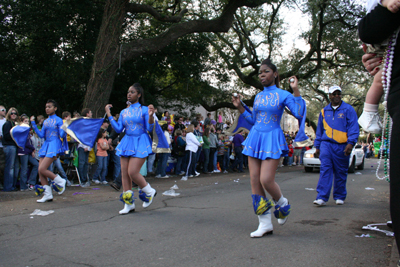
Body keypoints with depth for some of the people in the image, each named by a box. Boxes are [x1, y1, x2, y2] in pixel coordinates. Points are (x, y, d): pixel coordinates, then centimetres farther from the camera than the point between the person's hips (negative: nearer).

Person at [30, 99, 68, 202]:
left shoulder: (58, 120, -2)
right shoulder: (45, 121, 16)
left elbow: (62, 135, -9)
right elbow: (41, 135, 10)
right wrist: (33, 124, 7)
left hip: (54, 145, -7)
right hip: (46, 145, 7)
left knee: (42, 169, -17)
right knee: (40, 171, 1)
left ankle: (60, 182, 5)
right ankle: (47, 194, 9)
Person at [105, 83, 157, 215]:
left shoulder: (144, 110, -2)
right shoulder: (124, 112, 12)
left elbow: (149, 129, -7)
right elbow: (118, 129, 6)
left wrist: (151, 115, -23)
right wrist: (109, 115, 4)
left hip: (140, 143, -6)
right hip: (127, 142, 6)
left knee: (132, 172, -16)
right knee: (124, 173, 3)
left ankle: (150, 192, 11)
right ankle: (129, 204, 13)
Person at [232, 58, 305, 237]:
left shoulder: (283, 95, -3)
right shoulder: (258, 97, 13)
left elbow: (299, 114, -15)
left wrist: (296, 90, -16)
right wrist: (240, 107, 15)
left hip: (272, 139, -6)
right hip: (255, 137, 6)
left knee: (266, 180, -14)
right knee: (254, 181, 1)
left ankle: (282, 204, 21)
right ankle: (265, 224, 10)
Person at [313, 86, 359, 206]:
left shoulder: (348, 109, 4)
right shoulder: (324, 111, 14)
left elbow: (354, 128, -4)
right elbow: (319, 130, 19)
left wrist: (350, 143, -16)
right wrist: (317, 146, 15)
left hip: (341, 146, -1)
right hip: (326, 144, 2)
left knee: (341, 172, 6)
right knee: (325, 169, -10)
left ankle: (340, 197, 20)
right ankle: (322, 197, -14)